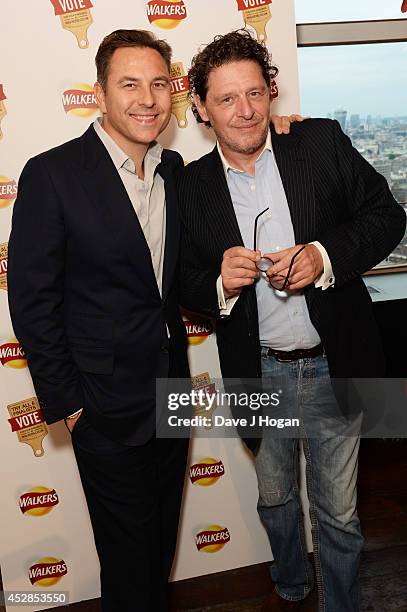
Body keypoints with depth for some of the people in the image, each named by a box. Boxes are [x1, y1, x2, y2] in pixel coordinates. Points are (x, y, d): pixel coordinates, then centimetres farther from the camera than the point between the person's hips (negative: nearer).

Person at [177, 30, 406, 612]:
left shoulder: (323, 142, -5)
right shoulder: (191, 185, -3)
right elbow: (184, 280, 2)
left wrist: (324, 256, -20)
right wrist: (220, 284, -21)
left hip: (333, 366, -1)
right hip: (258, 372, 2)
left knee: (338, 514, 14)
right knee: (274, 500, 25)